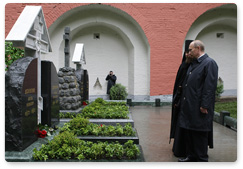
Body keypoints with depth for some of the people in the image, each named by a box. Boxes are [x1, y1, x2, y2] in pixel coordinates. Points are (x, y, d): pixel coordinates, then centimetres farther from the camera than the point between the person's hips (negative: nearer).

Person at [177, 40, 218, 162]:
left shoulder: (209, 63, -10)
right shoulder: (193, 63, 16)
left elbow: (210, 86, -17)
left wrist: (204, 105, -20)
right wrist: (181, 101, 14)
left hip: (199, 107, -9)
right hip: (188, 106, 9)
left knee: (199, 134, 2)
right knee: (188, 132, 15)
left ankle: (202, 159, 16)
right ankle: (191, 156, 29)